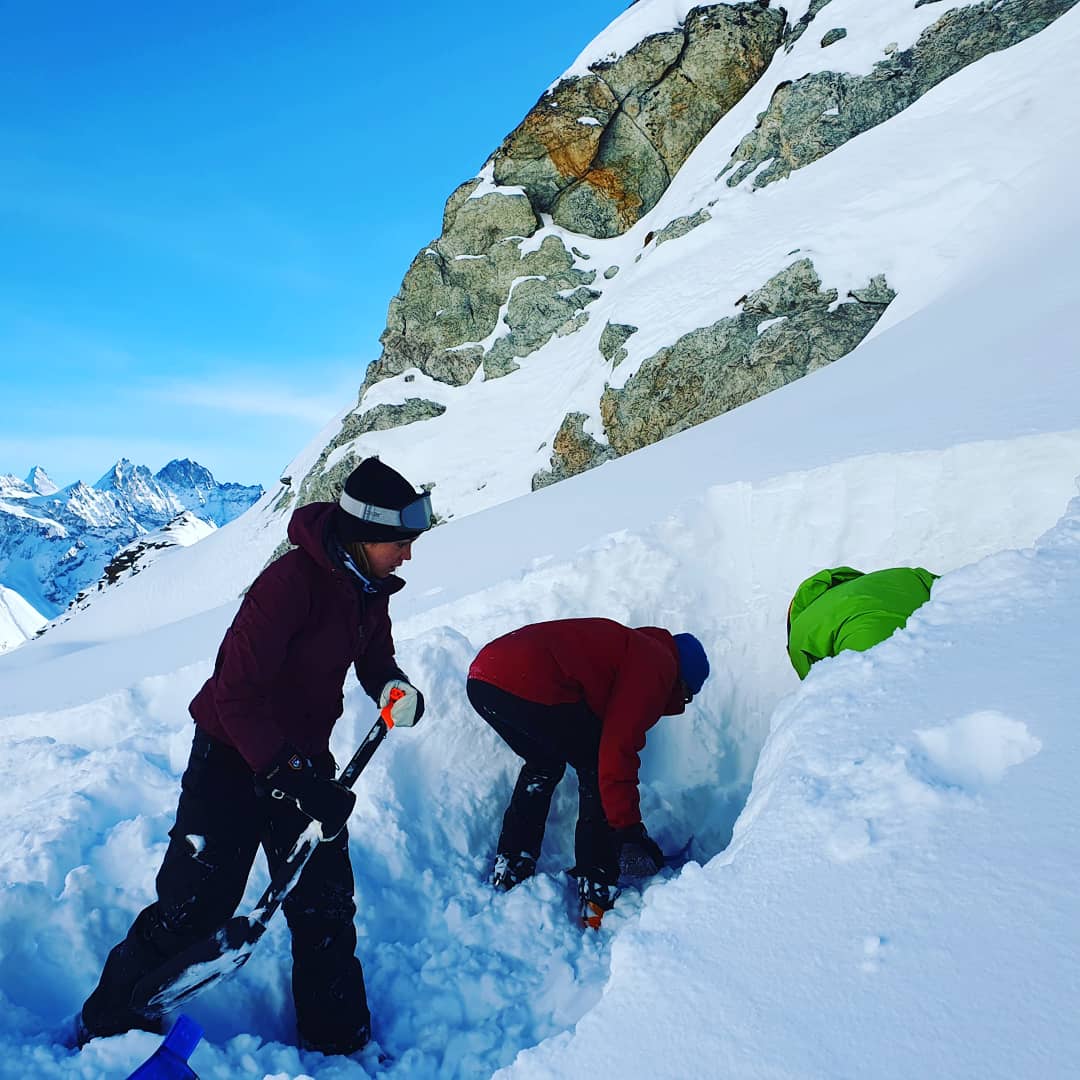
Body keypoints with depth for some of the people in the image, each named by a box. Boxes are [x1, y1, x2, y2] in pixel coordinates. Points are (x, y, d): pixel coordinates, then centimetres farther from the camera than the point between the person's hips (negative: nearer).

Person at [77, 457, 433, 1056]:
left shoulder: (370, 587, -4)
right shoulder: (292, 580, -28)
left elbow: (374, 657, 12)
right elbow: (236, 692, -28)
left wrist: (394, 687, -11)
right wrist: (290, 780, -31)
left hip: (302, 759, 7)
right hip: (233, 758, -6)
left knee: (325, 908, 11)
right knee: (193, 908, 2)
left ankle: (336, 1038, 31)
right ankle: (111, 1027, 30)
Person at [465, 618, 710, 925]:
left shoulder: (630, 647, 32)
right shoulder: (658, 663, 5)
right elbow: (618, 750, -6)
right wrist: (627, 827, 2)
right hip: (530, 688, -9)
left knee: (543, 766, 31)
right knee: (596, 769, 12)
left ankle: (508, 872, 33)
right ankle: (598, 900, 14)